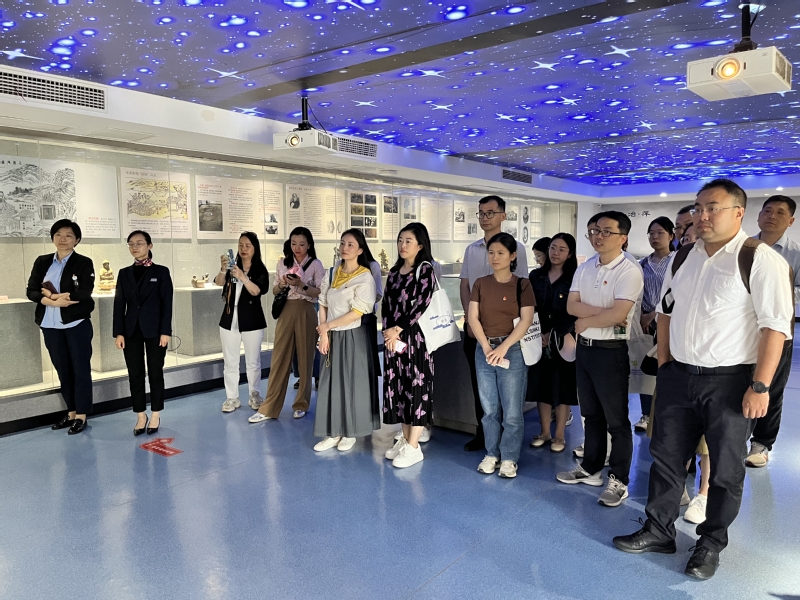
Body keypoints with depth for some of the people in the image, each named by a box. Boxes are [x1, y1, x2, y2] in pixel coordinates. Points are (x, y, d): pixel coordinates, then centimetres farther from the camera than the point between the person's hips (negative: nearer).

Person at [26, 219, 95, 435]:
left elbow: (84, 293, -16)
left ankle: (81, 415, 13)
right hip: (50, 326, 5)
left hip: (77, 324, -4)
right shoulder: (42, 262, 9)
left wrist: (51, 294, -10)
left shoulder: (84, 263, -4)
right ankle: (71, 412, 25)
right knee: (62, 370, 13)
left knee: (80, 369, 3)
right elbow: (31, 291, 1)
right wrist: (54, 301, -16)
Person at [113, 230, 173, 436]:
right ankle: (140, 415, 18)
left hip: (154, 330, -3)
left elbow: (167, 303, -5)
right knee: (135, 374, 6)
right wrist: (118, 332, -2)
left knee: (155, 373, 5)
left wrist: (166, 331, -11)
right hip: (131, 330, 3)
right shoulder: (124, 273, 8)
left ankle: (155, 415, 17)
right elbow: (119, 304, 5)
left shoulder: (161, 272, -1)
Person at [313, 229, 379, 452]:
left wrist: (327, 325, -10)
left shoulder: (365, 277, -10)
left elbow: (357, 312, -16)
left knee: (352, 383, 3)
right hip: (332, 337, 5)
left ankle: (350, 433, 17)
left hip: (352, 336, -5)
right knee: (331, 383, 7)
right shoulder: (332, 274, 7)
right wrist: (323, 334, -3)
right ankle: (333, 433, 17)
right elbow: (323, 305, 8)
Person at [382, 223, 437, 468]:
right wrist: (388, 331, -5)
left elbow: (421, 305, -14)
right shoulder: (395, 271, 13)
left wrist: (397, 329, -13)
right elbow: (386, 304, 10)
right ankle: (405, 439, 22)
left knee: (416, 386, -3)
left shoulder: (425, 270, -6)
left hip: (416, 336, -7)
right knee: (398, 386, 10)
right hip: (392, 337, 7)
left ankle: (414, 447, 3)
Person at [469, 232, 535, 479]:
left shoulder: (522, 284, -1)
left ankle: (509, 458, 15)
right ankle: (492, 454, 23)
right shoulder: (480, 284, 6)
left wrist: (503, 347, -15)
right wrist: (487, 347, -12)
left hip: (513, 350, -3)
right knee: (489, 408, 10)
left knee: (512, 410, 1)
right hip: (484, 350, 3)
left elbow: (526, 320, -8)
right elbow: (473, 318, 0)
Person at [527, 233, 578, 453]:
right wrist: (537, 334, -8)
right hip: (539, 341, 3)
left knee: (562, 386, 5)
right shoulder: (535, 276, 6)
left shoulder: (574, 279, -3)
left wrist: (552, 335, -13)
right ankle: (544, 432, 21)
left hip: (563, 341, -3)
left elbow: (573, 313, -7)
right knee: (542, 384, 8)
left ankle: (559, 435, 16)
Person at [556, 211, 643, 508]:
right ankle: (590, 468, 32)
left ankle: (618, 480, 16)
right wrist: (601, 311, -16)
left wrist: (585, 321, -9)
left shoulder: (629, 271, -14)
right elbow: (571, 305, -1)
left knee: (616, 420, 4)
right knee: (591, 414, 18)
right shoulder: (584, 268, 7)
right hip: (584, 348, 7)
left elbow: (618, 315, -23)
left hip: (611, 351, -7)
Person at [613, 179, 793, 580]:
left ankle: (711, 545, 30)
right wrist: (663, 362, 11)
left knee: (725, 468, 10)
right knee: (665, 456, 14)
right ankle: (658, 531, 31)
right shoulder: (683, 257, 8)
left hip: (730, 381, -5)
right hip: (678, 376, 6)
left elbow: (776, 325, -15)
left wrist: (760, 387, -18)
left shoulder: (760, 259, -11)